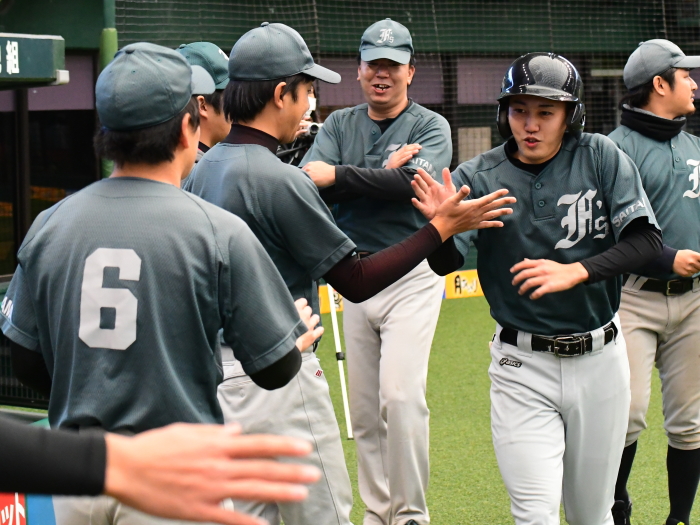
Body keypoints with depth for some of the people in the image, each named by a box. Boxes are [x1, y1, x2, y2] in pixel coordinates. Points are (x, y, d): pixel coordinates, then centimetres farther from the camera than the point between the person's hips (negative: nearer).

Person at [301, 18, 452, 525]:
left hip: (411, 276, -4)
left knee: (401, 396, -16)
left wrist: (338, 176, -19)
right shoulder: (340, 125, 11)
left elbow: (414, 184, -20)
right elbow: (309, 181, -6)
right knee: (365, 407, 7)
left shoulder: (431, 126, 0)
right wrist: (383, 174, -18)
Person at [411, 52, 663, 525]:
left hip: (600, 359, 1)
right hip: (522, 365, -1)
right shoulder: (480, 177, -5)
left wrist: (575, 271, -26)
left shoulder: (602, 158, -5)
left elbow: (647, 241, -12)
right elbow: (444, 263, -12)